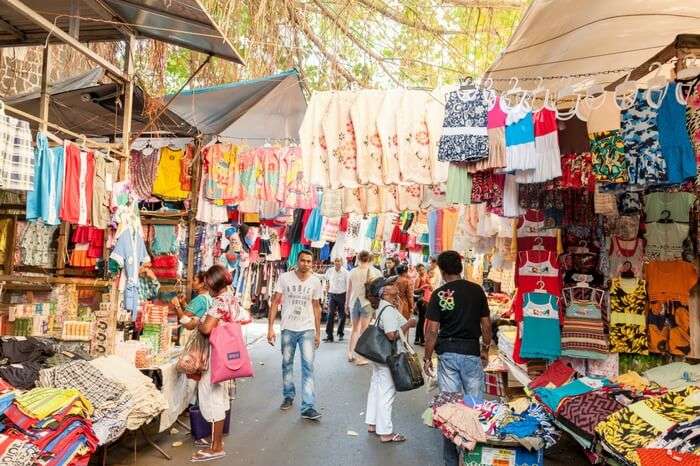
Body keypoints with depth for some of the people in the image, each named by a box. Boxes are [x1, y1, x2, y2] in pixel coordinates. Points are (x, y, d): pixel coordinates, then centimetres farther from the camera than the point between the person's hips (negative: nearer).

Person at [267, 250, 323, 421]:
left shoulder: (315, 281, 0)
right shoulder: (285, 278, -5)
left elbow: (316, 307, 8)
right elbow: (275, 302, -3)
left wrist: (318, 333, 9)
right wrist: (270, 328, -8)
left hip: (307, 329, 0)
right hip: (288, 328, 0)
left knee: (308, 366, -7)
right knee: (287, 363, 13)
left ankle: (308, 407, -5)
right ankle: (288, 397, 33)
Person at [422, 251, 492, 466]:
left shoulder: (439, 294, -6)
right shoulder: (477, 290, -1)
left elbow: (432, 330, -8)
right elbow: (486, 324, 4)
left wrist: (427, 357, 2)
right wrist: (485, 349, 18)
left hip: (447, 353, 0)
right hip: (471, 352, 1)